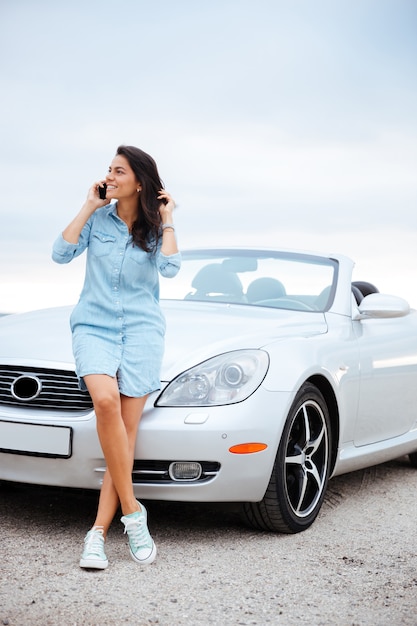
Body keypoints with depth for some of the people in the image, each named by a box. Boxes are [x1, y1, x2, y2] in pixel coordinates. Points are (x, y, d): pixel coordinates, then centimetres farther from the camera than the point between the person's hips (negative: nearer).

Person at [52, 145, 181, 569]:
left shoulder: (155, 228, 8)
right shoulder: (99, 219, 10)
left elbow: (170, 269, -10)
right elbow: (60, 253, -3)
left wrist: (165, 220, -1)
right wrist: (88, 208, 0)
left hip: (142, 328, 0)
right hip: (94, 324, 0)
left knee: (127, 427, -9)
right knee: (106, 400, -28)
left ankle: (98, 532, -6)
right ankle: (132, 512, -20)